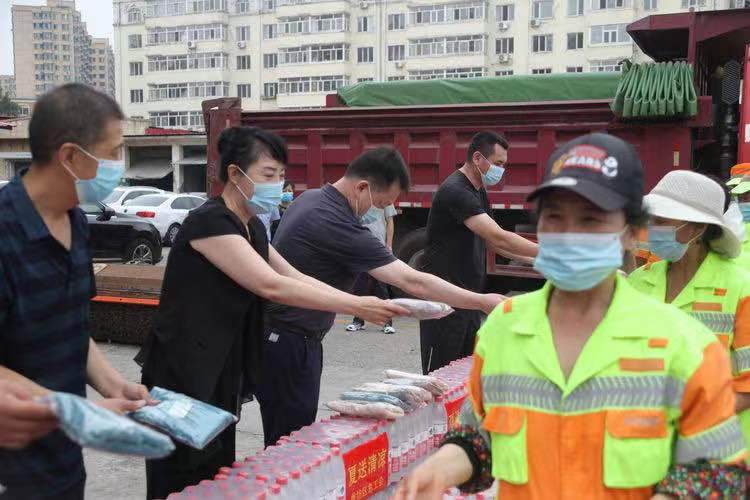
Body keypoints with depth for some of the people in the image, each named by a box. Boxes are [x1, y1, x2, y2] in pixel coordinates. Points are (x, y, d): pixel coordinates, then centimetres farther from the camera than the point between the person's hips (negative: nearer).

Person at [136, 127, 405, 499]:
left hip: (222, 376, 9)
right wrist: (356, 307, -24)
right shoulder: (209, 221, -19)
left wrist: (361, 303, -3)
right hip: (182, 378, -9)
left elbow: (296, 278, 9)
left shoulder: (251, 228, 10)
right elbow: (271, 286, -26)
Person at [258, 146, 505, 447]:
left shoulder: (310, 198, 6)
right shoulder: (338, 225, -24)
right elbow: (413, 282, -25)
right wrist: (483, 302, -18)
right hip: (289, 345, -10)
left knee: (284, 442, 15)